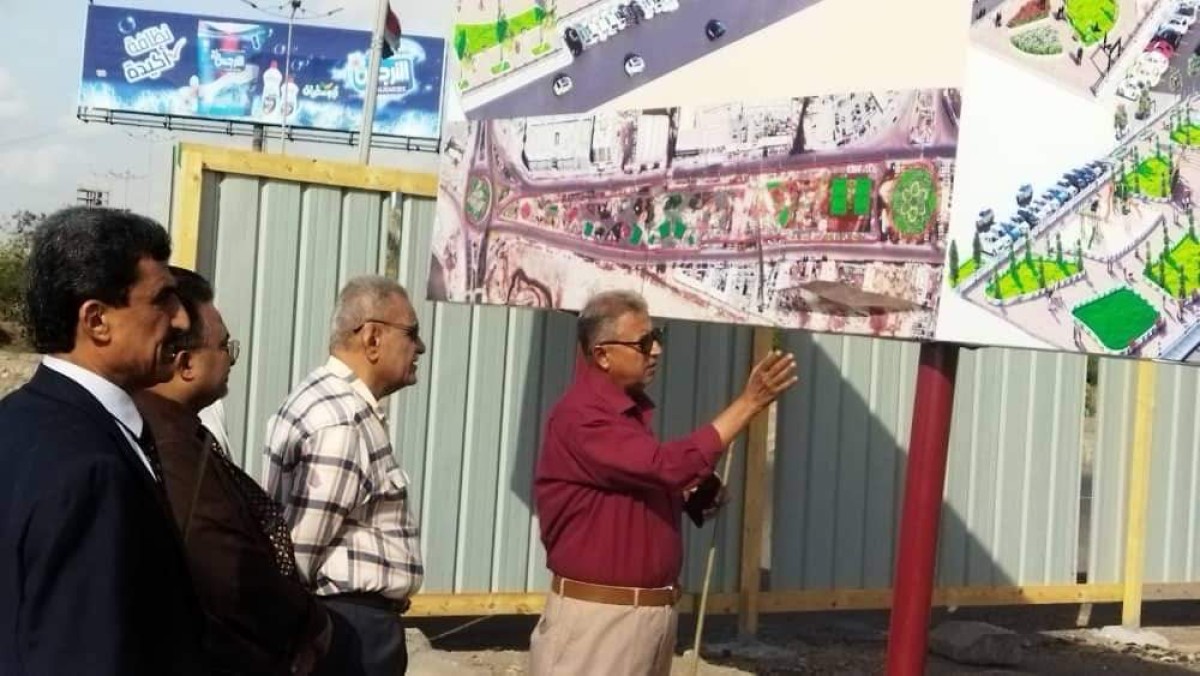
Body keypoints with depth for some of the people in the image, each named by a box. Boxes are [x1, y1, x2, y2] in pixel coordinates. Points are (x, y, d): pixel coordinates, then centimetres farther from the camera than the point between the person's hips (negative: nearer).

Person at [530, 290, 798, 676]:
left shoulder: (633, 411, 13)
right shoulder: (581, 417, -18)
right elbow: (669, 466, -27)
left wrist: (698, 495, 0)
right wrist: (749, 403, -22)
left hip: (652, 610, 9)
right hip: (600, 614, -9)